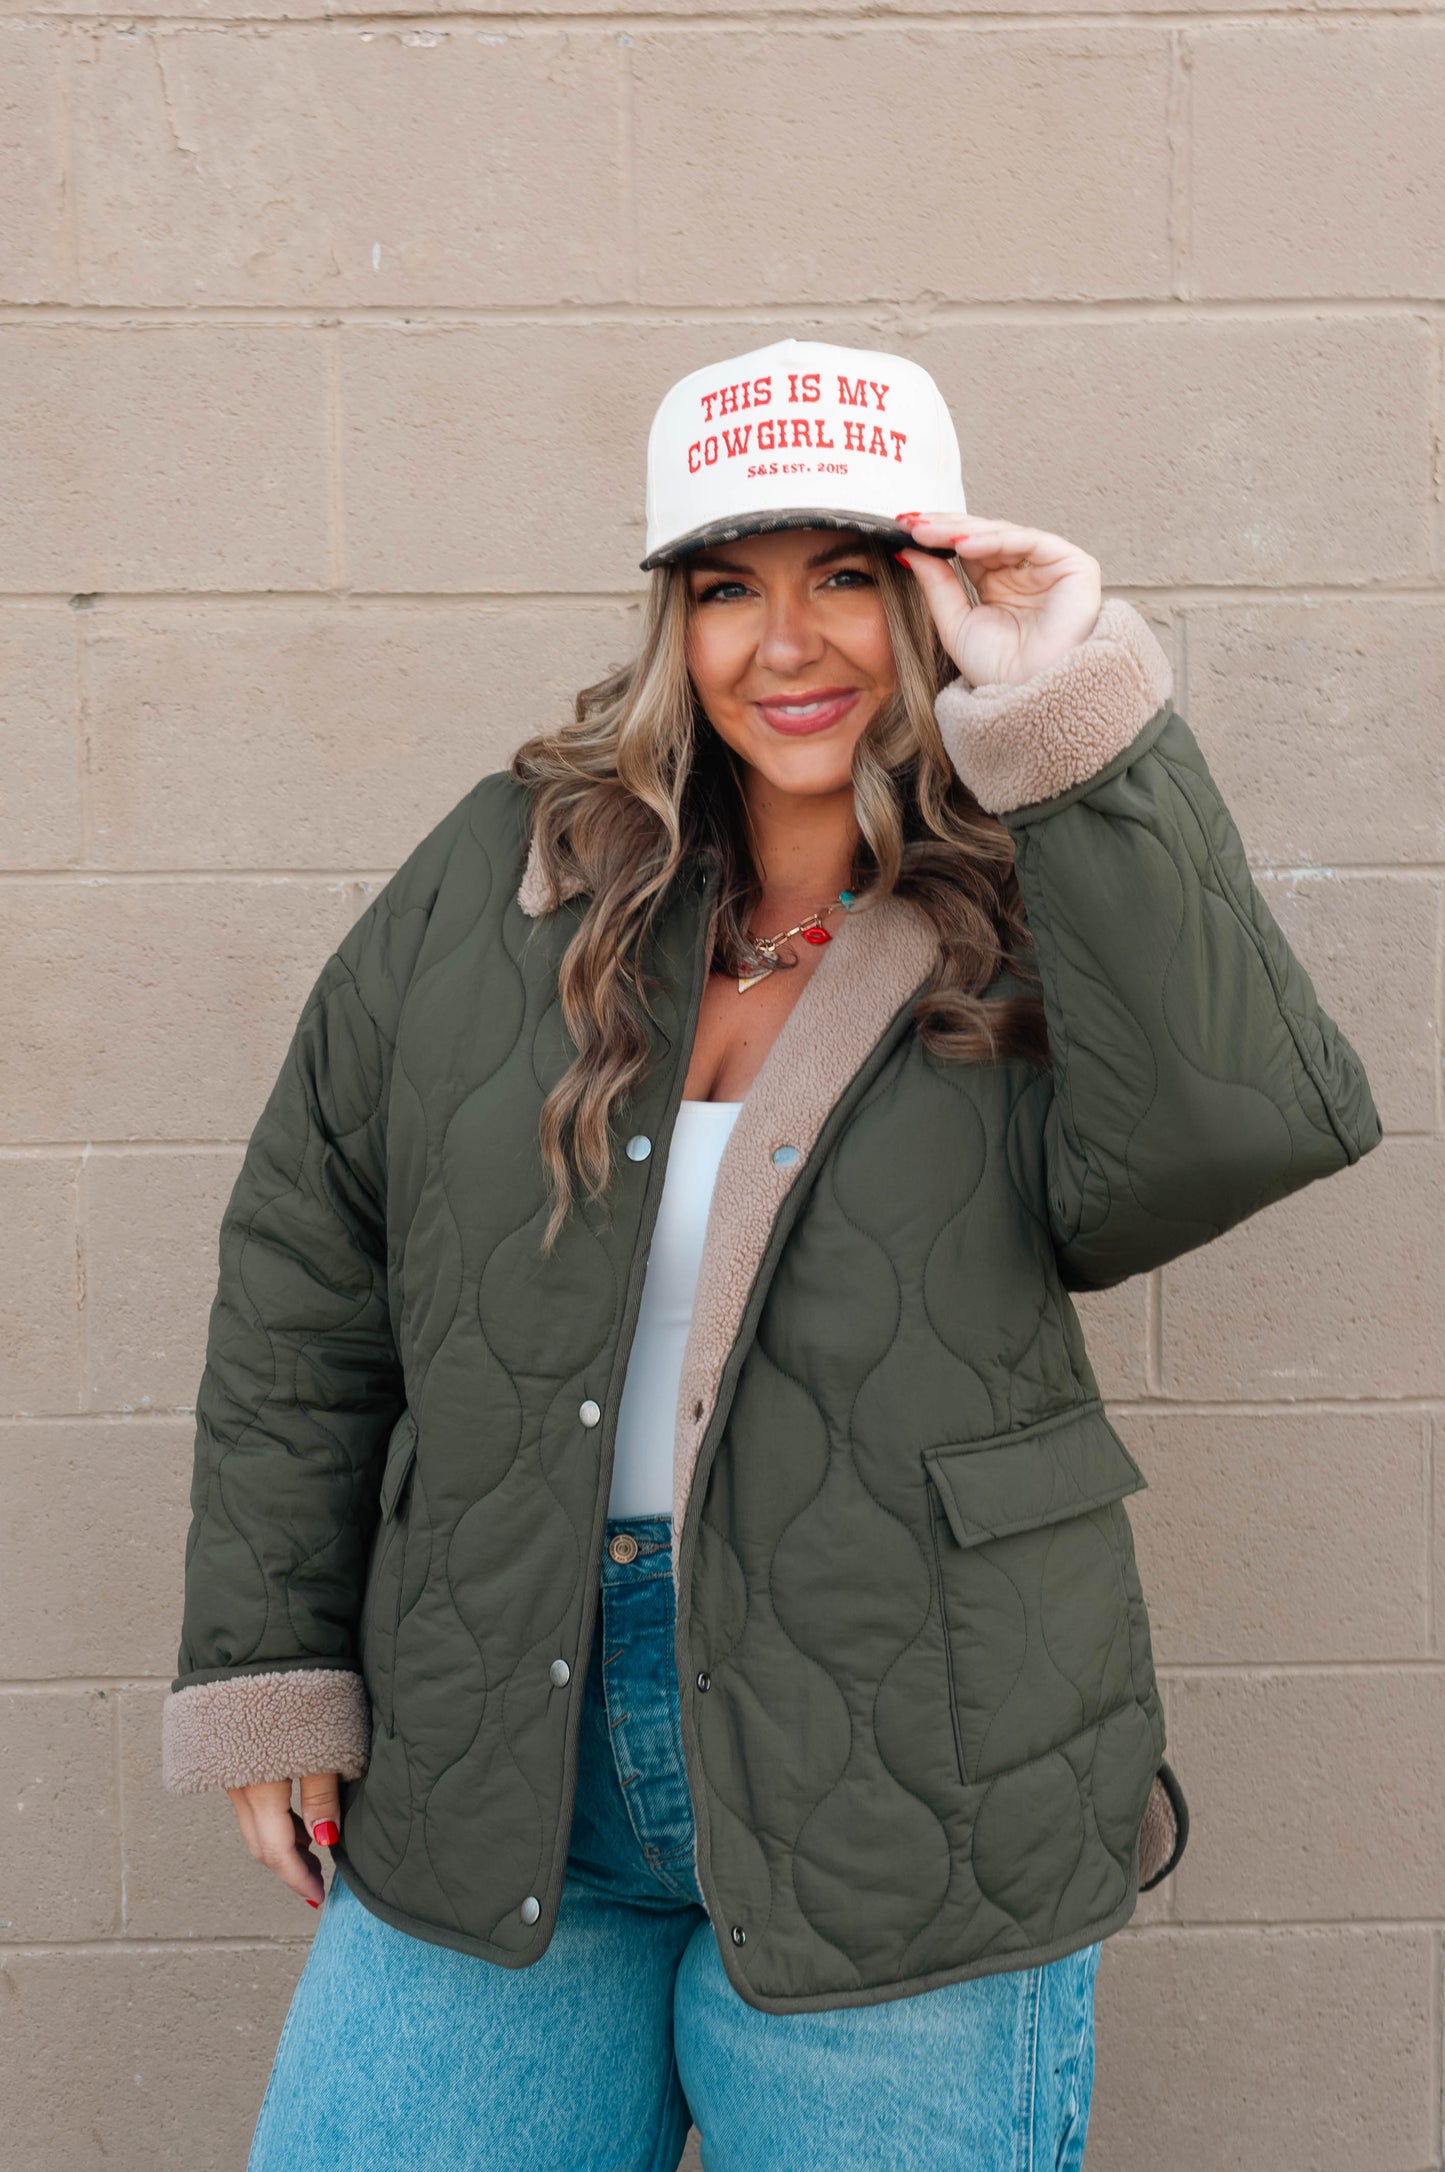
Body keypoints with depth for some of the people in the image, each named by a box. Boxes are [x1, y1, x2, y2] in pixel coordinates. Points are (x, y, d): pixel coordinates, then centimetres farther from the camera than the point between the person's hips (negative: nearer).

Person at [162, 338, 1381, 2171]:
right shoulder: (504, 874, 2)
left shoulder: (1052, 932, -3)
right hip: (495, 1794, 2)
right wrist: (266, 1669, 4)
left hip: (898, 1816, -2)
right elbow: (303, 1275, 6)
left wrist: (1076, 721, -22)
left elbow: (1248, 1127, -25)